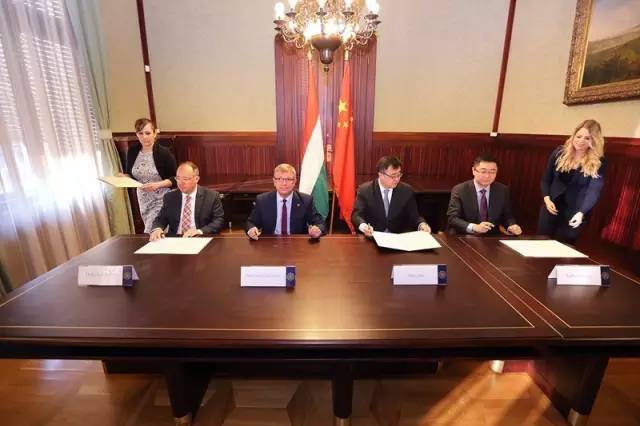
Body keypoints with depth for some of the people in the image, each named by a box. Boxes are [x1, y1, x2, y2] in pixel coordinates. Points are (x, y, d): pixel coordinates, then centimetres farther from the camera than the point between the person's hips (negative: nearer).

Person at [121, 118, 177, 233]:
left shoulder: (164, 153, -15)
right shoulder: (132, 151, -1)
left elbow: (174, 178, -12)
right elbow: (131, 174, 11)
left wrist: (157, 185, -26)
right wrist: (124, 177, -10)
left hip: (161, 199, -5)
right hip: (143, 199, 6)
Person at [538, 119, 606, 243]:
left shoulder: (598, 162, -8)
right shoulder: (560, 152, -1)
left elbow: (594, 190, -17)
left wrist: (581, 213, -32)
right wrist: (547, 199, -8)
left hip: (575, 211, -2)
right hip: (552, 206, 2)